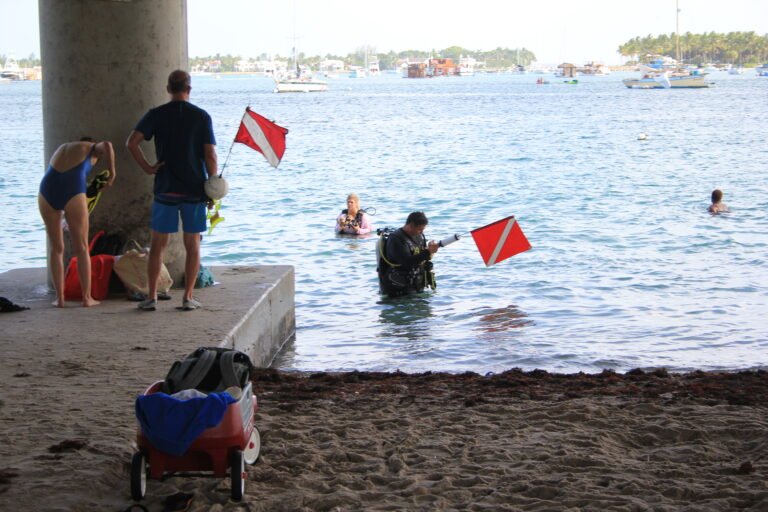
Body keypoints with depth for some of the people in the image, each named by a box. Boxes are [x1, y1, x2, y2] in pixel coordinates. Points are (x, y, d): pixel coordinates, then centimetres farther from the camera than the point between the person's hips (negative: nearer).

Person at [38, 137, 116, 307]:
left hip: (47, 191, 4)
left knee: (56, 248, 16)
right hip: (72, 193, -4)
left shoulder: (61, 149, 37)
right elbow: (107, 145, -5)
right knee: (81, 249, 10)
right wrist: (112, 173, 5)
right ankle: (87, 297, 12)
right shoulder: (95, 148, 21)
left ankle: (60, 298, 11)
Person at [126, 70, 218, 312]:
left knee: (158, 244, 8)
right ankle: (188, 297, 7)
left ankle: (151, 297, 7)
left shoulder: (156, 115, 0)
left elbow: (131, 142, -11)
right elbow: (210, 155, -6)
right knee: (192, 245, 8)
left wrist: (147, 168, -2)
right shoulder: (202, 116, -2)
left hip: (165, 189, 0)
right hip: (195, 189, 0)